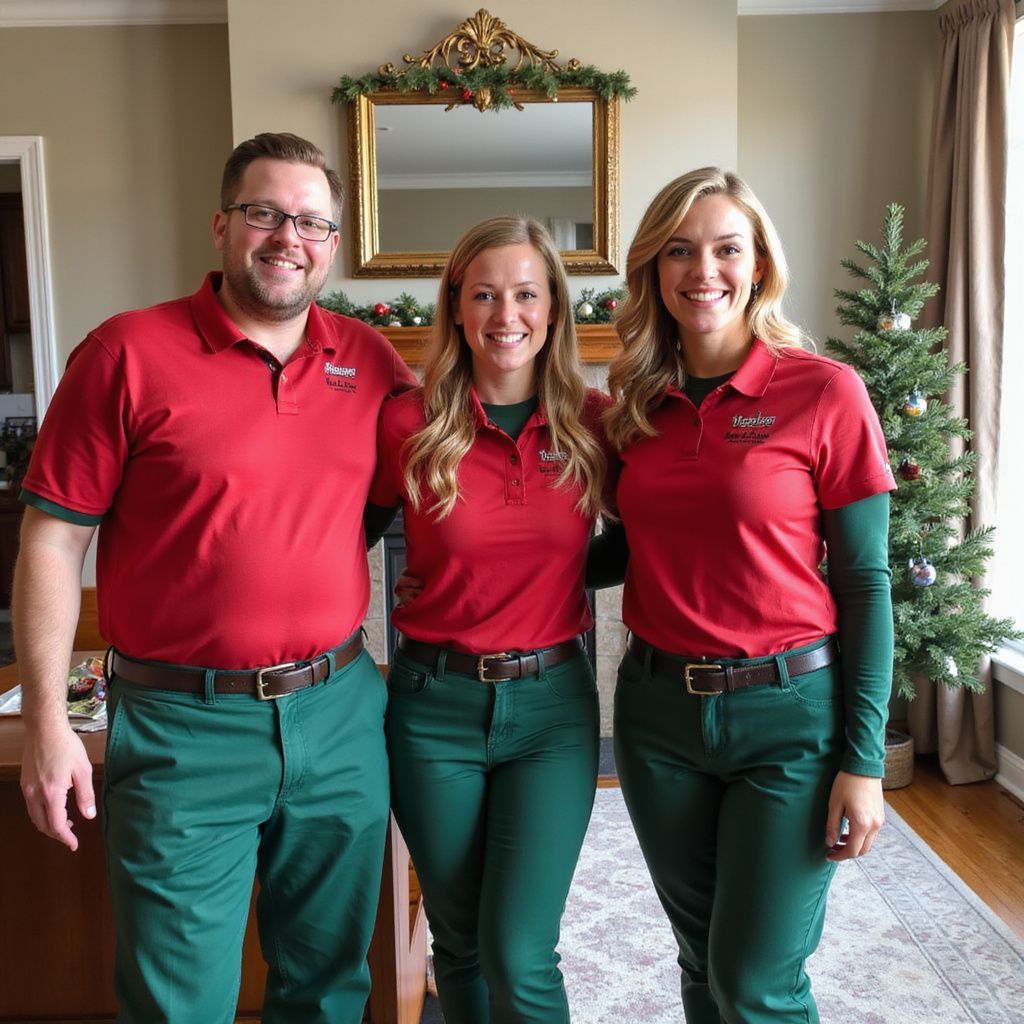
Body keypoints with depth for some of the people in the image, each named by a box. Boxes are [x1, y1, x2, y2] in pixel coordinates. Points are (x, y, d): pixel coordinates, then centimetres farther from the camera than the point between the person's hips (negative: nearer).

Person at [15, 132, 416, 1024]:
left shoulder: (370, 361, 4)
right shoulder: (129, 351, -7)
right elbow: (53, 537, -5)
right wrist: (46, 718, -7)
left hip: (342, 714, 4)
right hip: (185, 726, -3)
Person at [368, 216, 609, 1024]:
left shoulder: (594, 422, -3)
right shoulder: (410, 424, -7)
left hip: (553, 702, 0)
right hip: (435, 705, 1)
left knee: (520, 956, -2)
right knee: (459, 943, 16)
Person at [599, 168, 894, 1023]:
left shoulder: (824, 393, -9)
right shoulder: (637, 403, 3)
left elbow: (863, 581, -7)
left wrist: (863, 758, -9)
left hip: (789, 711, -4)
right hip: (659, 708, 4)